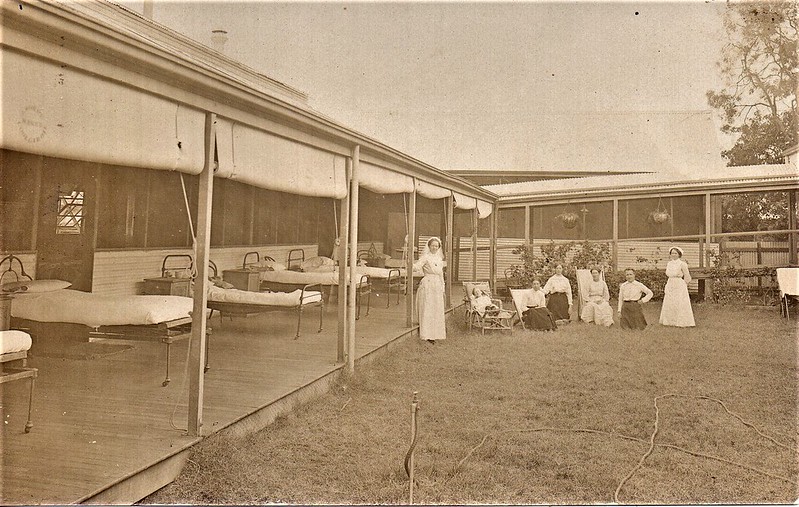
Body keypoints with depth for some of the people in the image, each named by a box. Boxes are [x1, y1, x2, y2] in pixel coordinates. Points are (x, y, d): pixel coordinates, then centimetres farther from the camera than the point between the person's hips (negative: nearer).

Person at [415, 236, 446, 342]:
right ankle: (427, 335, 0)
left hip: (437, 286, 7)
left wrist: (443, 288, 18)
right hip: (427, 285, -7)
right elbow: (417, 265, -24)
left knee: (437, 310, 9)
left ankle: (436, 333, 19)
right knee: (427, 310, -4)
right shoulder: (426, 257, -6)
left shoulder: (439, 258, 14)